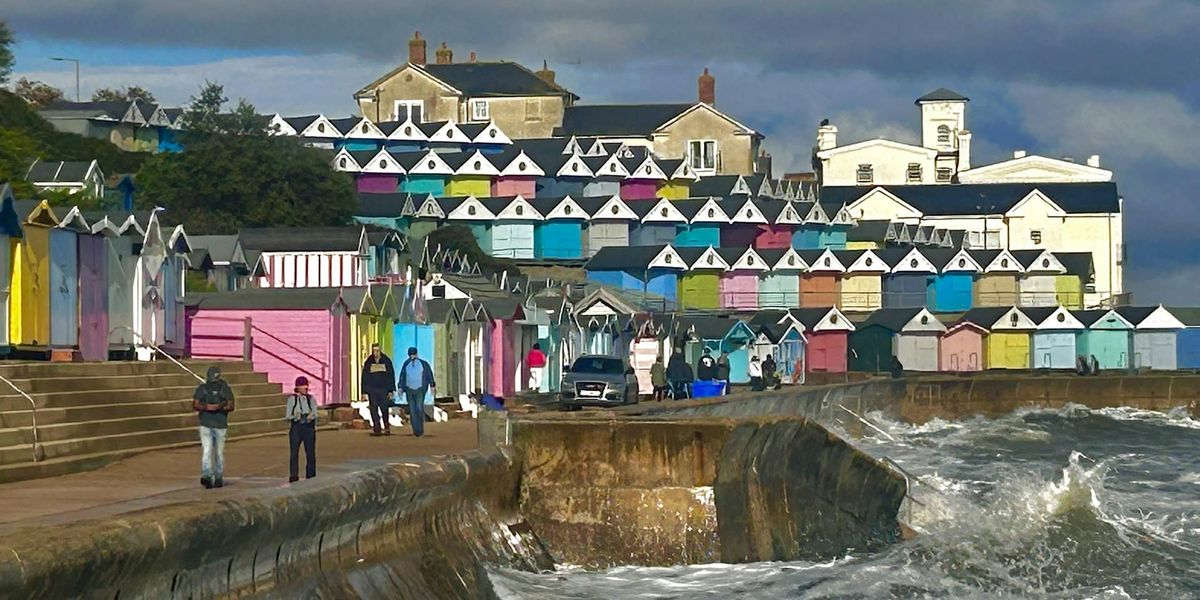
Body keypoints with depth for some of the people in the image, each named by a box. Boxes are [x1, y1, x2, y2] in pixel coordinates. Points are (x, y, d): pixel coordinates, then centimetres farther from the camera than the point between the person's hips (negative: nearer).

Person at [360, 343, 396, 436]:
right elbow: (364, 378, 9)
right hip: (372, 390, 2)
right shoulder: (368, 362, 6)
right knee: (373, 410, -2)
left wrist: (391, 391, -2)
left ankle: (386, 428, 14)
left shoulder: (386, 361, 1)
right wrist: (364, 392, 4)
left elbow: (391, 376, 3)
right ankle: (376, 429, 1)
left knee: (384, 409, -1)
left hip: (383, 390, -2)